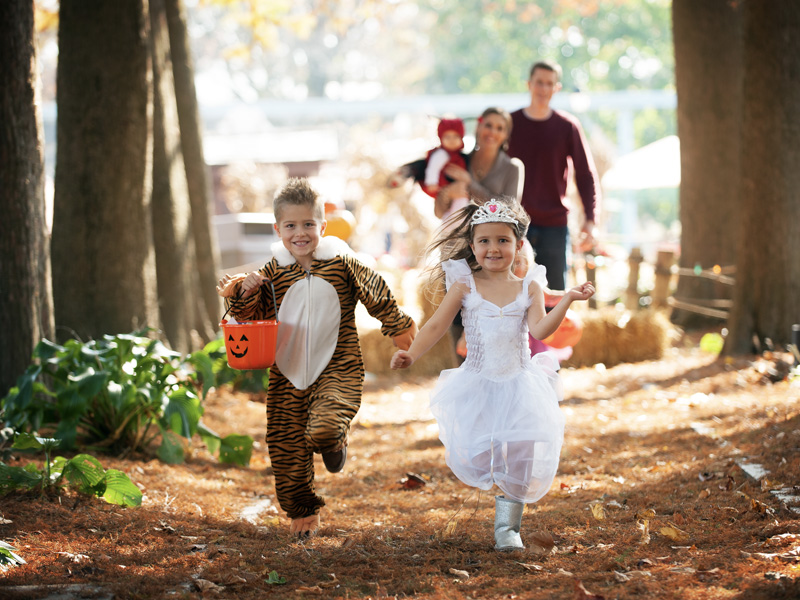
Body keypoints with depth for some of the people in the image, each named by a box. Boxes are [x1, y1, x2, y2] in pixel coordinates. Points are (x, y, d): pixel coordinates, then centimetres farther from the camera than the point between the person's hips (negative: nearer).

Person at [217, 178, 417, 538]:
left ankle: (336, 440, 11)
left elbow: (376, 295, 9)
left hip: (337, 371, -3)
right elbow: (251, 317, 4)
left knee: (323, 431, -27)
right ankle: (302, 510, 27)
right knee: (286, 447, 6)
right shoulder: (272, 272, 2)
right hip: (287, 376, 3)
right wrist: (244, 293, -16)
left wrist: (398, 327, 18)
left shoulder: (342, 265, -3)